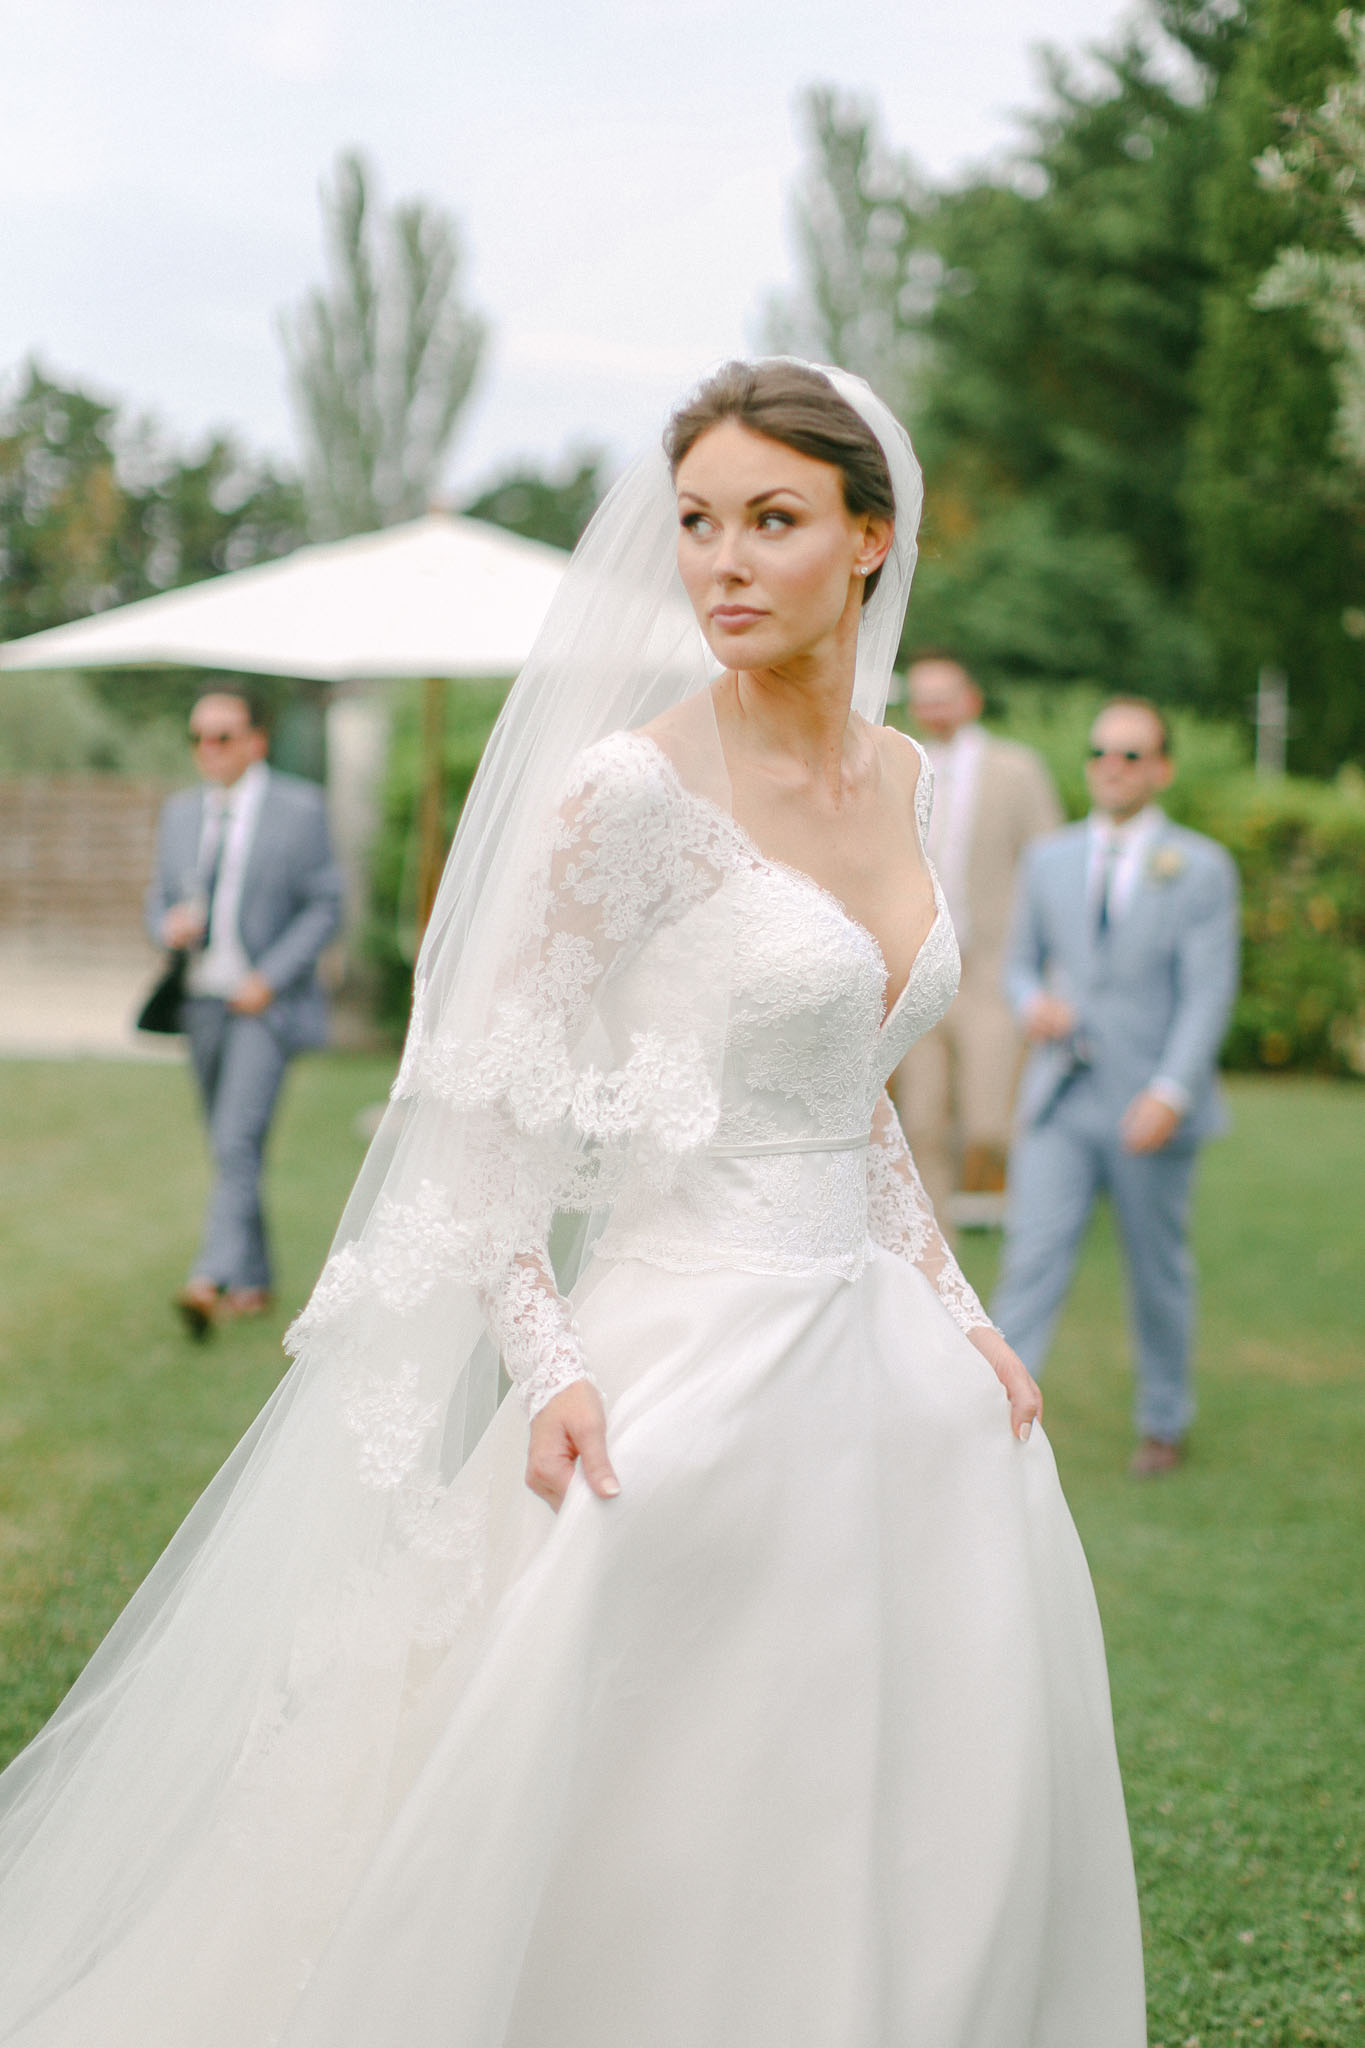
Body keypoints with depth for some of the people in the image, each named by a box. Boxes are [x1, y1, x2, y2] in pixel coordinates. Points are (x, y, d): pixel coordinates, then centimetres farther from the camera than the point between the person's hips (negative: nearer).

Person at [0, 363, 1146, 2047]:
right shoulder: (635, 787, -13)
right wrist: (548, 1370, -20)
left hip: (884, 1364, 7)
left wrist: (953, 1309, 11)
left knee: (920, 1843, 14)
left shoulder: (903, 776, 8)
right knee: (647, 1887, 0)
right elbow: (479, 1102, -11)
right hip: (693, 1361, -7)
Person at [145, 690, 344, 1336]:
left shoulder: (299, 808, -5)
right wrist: (169, 926, -9)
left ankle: (211, 1281, -29)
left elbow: (326, 907, -6)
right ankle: (253, 1284, 22)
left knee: (239, 1142, -19)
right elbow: (161, 898, 16)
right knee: (230, 1153, 11)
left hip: (265, 1004, -6)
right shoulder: (181, 812, 10)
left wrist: (268, 980, -15)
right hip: (202, 1003, 6)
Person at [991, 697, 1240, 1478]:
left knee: (1161, 1274, 9)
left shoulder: (1201, 869, -1)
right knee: (1033, 1259, -8)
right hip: (1061, 1102, 2)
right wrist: (1033, 1003, -7)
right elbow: (1023, 961, 18)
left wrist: (1170, 1092, -21)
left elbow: (1209, 994, -9)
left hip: (1151, 1109, -2)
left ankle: (1165, 1424, 27)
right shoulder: (1051, 859, 10)